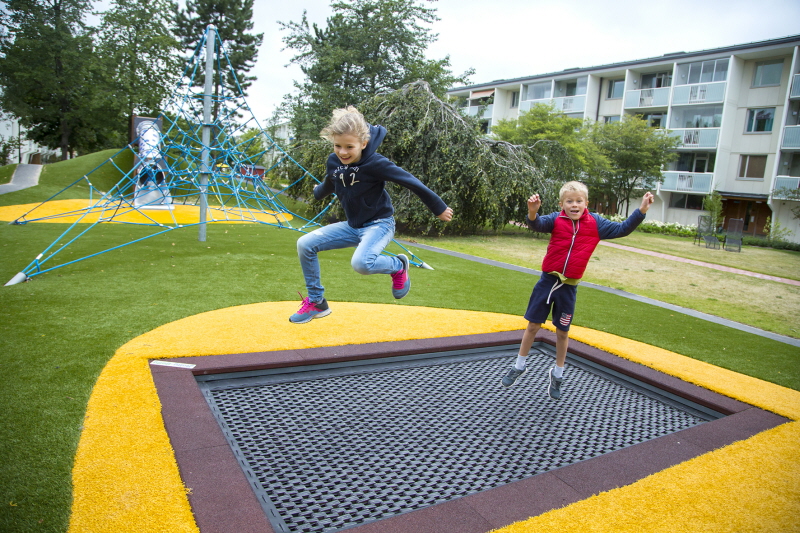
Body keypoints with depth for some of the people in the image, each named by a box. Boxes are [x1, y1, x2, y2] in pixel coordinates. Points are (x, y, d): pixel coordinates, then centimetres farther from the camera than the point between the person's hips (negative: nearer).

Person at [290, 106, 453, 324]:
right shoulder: (334, 161, -5)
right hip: (352, 225, 7)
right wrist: (318, 193, 43)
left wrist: (439, 208, -8)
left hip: (379, 224, -6)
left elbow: (411, 182, -15)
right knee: (305, 244, -5)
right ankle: (316, 302, 9)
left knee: (361, 263, -36)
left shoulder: (375, 163, -23)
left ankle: (398, 266, -1)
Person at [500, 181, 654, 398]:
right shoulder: (556, 220, -8)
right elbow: (537, 225, -26)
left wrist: (641, 210, -9)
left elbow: (622, 229, 2)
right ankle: (519, 366, 28)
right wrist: (533, 212, -49)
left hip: (569, 287, 1)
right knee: (533, 325, 10)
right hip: (547, 281, -1)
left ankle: (557, 374, 32)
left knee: (562, 332, 12)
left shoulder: (595, 223, -2)